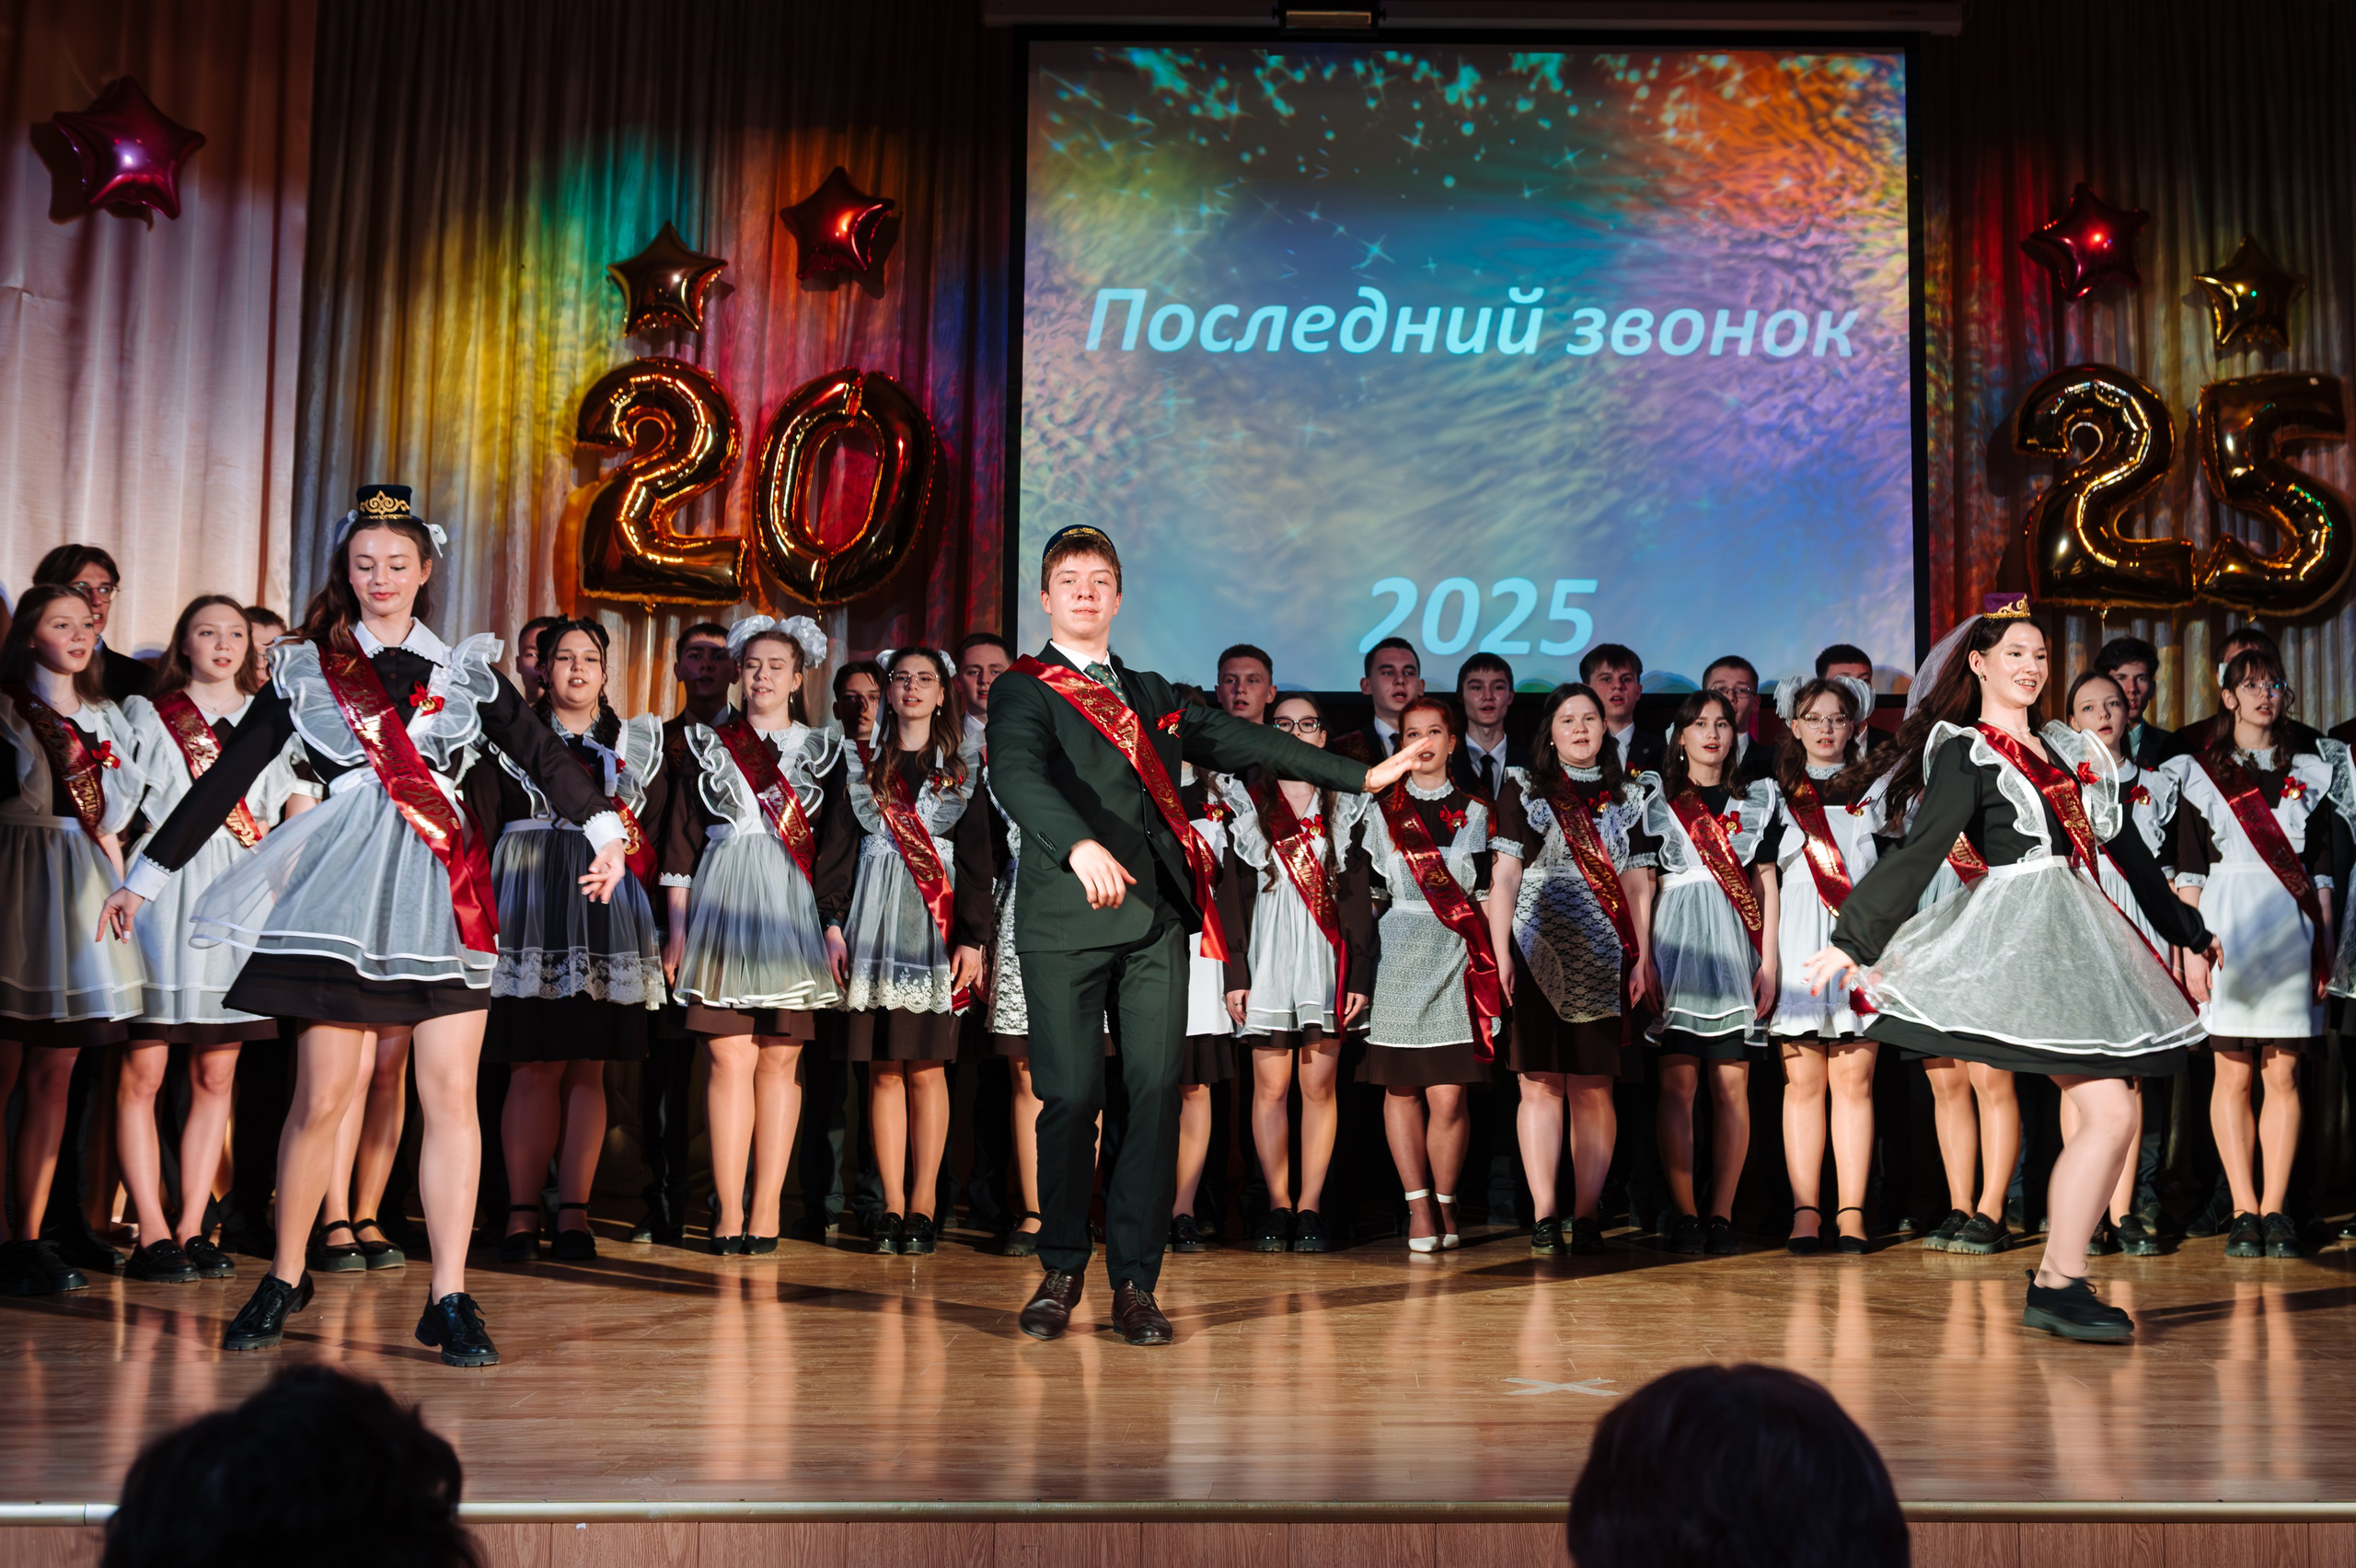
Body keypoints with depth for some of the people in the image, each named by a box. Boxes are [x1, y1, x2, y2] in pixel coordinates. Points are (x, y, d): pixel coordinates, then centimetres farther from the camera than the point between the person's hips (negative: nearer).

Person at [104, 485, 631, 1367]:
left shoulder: (464, 669, 14)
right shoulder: (305, 669, 11)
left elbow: (540, 753, 7)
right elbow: (228, 777, 12)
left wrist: (603, 833, -9)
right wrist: (144, 879, 13)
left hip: (443, 891, 1)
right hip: (345, 888, -1)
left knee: (451, 1095, -4)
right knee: (322, 1097, -2)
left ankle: (449, 1302, 1)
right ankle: (283, 1281, 17)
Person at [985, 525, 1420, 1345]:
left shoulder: (1149, 693, 23)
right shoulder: (1023, 691, 4)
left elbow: (1240, 740, 27)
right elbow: (1017, 776, -16)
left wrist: (1360, 775, 25)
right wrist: (1079, 845, -36)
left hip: (1155, 918, 4)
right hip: (1066, 919, -4)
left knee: (1157, 1090, -4)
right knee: (1071, 1096, -5)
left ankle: (1135, 1282, 4)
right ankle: (1060, 1271, 14)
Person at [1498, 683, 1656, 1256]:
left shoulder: (1626, 796, 14)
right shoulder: (1525, 789, 8)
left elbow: (1638, 883, 12)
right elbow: (1504, 875, 3)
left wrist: (1643, 956, 4)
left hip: (1603, 960, 2)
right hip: (1538, 955, -1)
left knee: (1595, 1089, -1)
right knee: (1541, 1084, -5)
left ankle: (1586, 1215, 3)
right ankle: (1544, 1215, -3)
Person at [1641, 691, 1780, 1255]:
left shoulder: (1755, 799, 16)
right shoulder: (1658, 796, 11)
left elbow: (1766, 884, 12)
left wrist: (1770, 961, 3)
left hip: (1736, 949, 2)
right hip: (1677, 947, -1)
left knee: (1732, 1085, -2)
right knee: (1677, 1083, -6)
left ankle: (1720, 1215, 1)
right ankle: (1685, 1215, -2)